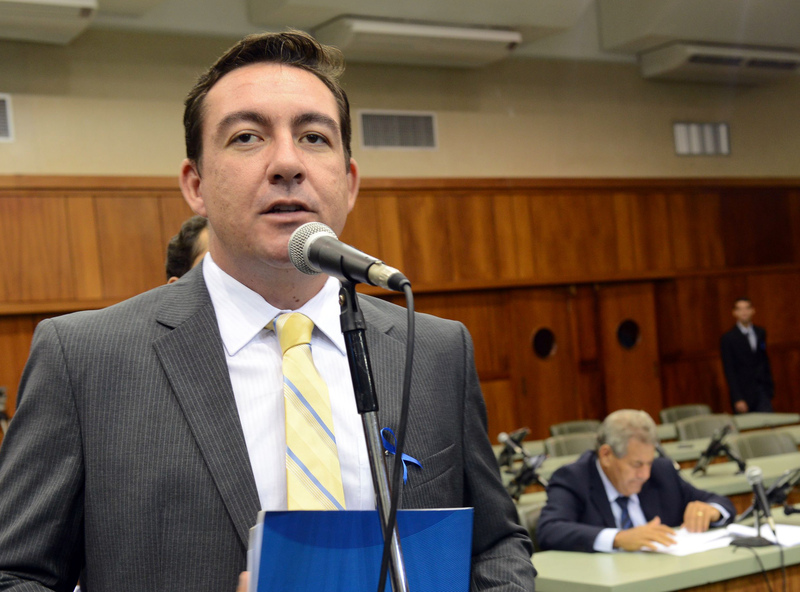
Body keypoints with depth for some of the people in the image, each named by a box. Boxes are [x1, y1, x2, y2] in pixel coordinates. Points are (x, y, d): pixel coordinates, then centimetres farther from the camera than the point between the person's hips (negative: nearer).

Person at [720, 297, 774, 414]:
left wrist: (770, 386, 12)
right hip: (743, 395, -4)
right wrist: (737, 399, -14)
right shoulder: (728, 339, -5)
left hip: (763, 391, 4)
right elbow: (729, 372, -8)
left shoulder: (761, 333, 12)